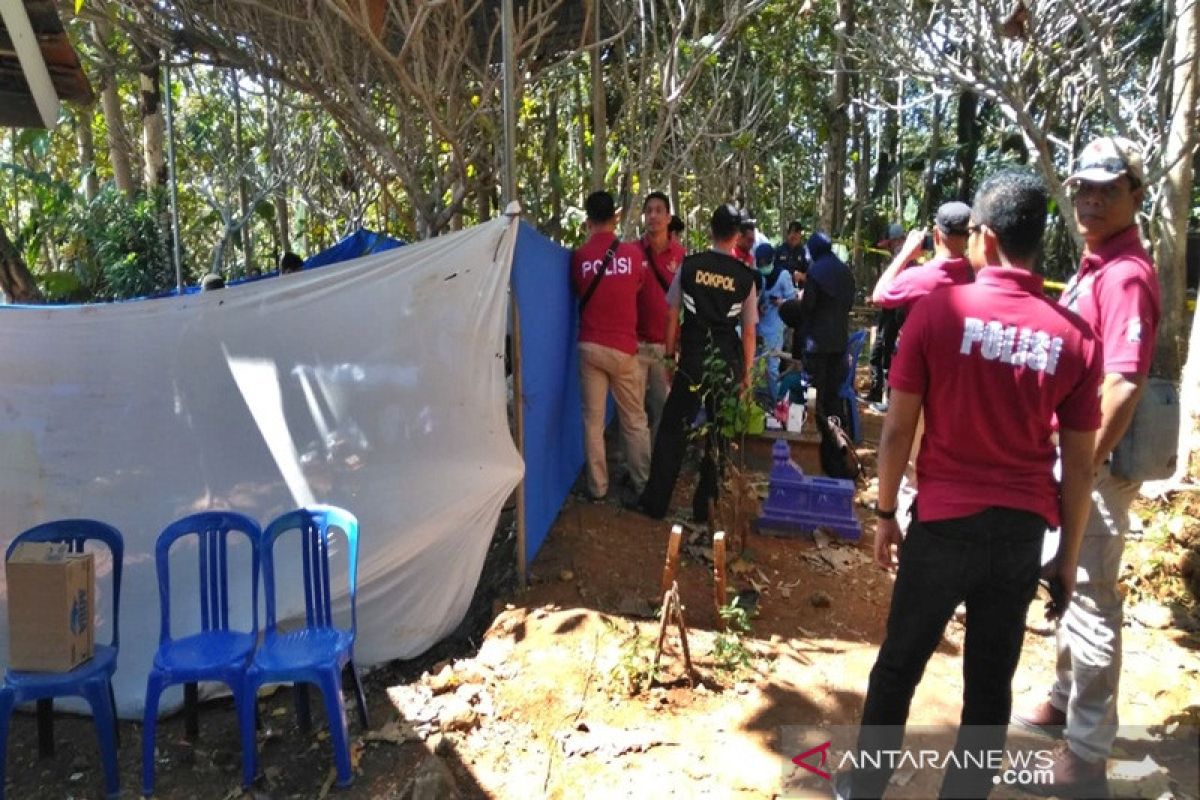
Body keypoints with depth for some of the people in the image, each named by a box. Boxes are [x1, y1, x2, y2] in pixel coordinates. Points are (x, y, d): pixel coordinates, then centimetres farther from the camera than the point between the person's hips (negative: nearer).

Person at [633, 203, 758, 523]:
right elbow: (749, 332, 0)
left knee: (672, 428, 9)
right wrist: (746, 372, 10)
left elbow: (672, 315, 1)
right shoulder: (745, 277, -3)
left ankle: (655, 502, 12)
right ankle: (704, 506, 20)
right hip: (728, 364, 1)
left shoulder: (689, 265, -3)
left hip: (692, 360, 0)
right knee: (718, 434, 12)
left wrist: (670, 354, 11)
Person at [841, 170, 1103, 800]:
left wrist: (885, 514, 4)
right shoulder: (1076, 337, -3)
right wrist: (1069, 555, 12)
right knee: (990, 682, 15)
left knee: (898, 666, 15)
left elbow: (897, 430, -9)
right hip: (1023, 530, 3)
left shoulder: (938, 310, -12)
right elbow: (1079, 465, 1)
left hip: (945, 521, -2)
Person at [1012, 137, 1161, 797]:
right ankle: (1066, 700, 40)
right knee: (1070, 586, 21)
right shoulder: (1094, 267, 13)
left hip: (1098, 464, -10)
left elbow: (1124, 386, -26)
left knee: (1091, 600, -2)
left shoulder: (1126, 274, -18)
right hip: (1074, 453, 10)